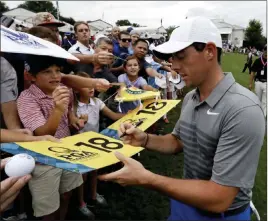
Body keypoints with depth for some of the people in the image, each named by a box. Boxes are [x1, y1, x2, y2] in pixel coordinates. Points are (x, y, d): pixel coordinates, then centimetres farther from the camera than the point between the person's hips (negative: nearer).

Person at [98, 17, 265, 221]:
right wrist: (145, 140, -10)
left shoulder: (243, 111, -30)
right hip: (187, 199, 7)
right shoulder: (190, 98, -4)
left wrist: (145, 178, -30)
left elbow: (218, 199, -30)